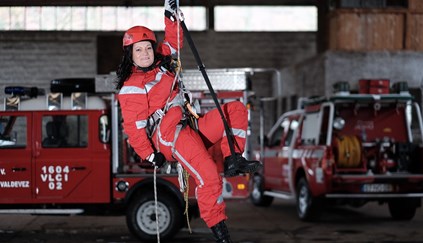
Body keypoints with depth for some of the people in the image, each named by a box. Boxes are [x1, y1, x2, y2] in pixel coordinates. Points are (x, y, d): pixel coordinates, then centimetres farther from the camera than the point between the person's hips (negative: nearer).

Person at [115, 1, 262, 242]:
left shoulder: (161, 64, 18)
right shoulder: (131, 88, -3)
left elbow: (174, 42, 31)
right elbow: (133, 126, -7)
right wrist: (150, 155, -12)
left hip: (191, 131, 9)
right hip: (166, 138, -9)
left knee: (236, 109, 1)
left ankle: (233, 160, -15)